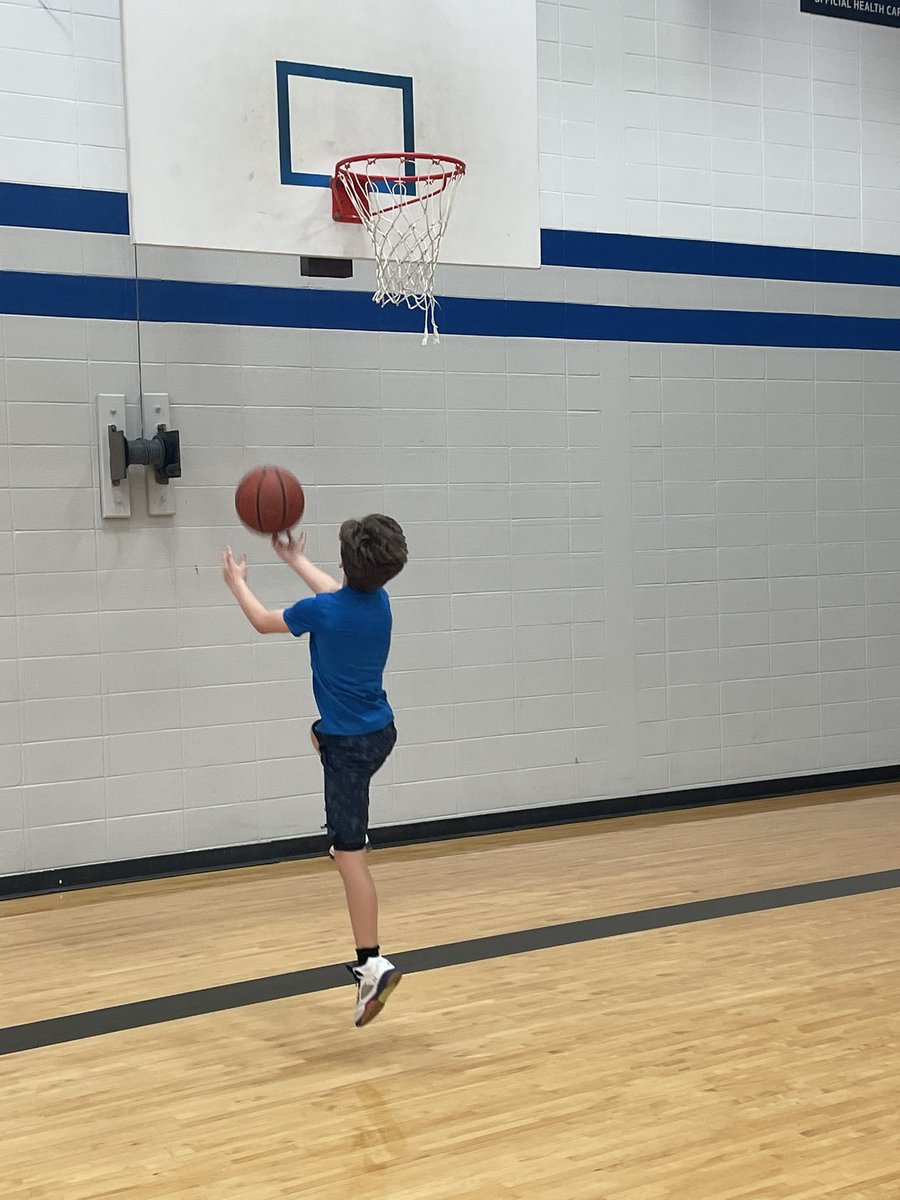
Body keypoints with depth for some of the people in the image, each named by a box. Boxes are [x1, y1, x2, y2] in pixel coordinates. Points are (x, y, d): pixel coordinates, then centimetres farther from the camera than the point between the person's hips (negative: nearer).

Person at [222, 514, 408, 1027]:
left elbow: (264, 621, 2)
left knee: (351, 855, -8)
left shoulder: (321, 611, -19)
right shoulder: (380, 601, -1)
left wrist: (237, 582, 20)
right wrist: (295, 559, 37)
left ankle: (373, 964, -13)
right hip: (380, 731, 8)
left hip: (351, 744, -8)